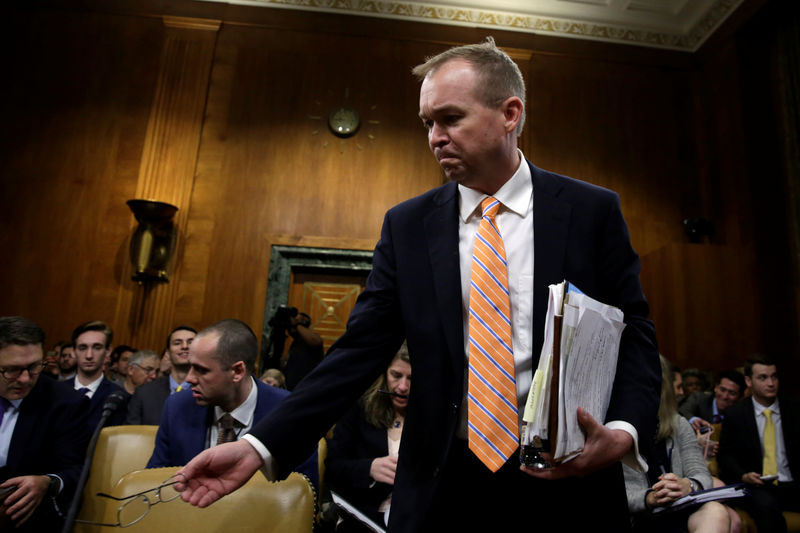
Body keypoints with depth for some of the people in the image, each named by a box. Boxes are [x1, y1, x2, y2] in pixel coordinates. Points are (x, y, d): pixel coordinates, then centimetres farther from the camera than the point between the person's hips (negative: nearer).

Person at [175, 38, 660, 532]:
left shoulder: (593, 211, -4)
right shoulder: (406, 226, -1)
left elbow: (635, 336, -1)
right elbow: (361, 348, -4)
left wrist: (623, 432, -19)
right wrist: (261, 446, -11)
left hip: (567, 481, 0)